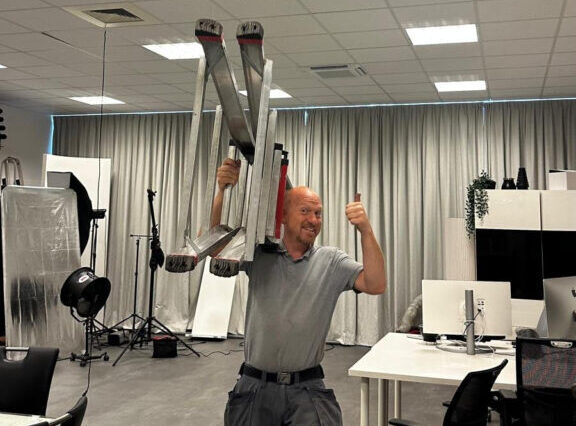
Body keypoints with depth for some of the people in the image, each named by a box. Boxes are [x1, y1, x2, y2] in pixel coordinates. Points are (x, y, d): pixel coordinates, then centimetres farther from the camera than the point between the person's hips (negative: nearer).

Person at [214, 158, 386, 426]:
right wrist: (222, 192, -20)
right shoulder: (258, 253, 2)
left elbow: (376, 285, -9)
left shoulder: (331, 261, 2)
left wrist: (365, 231, -21)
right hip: (255, 386, 1)